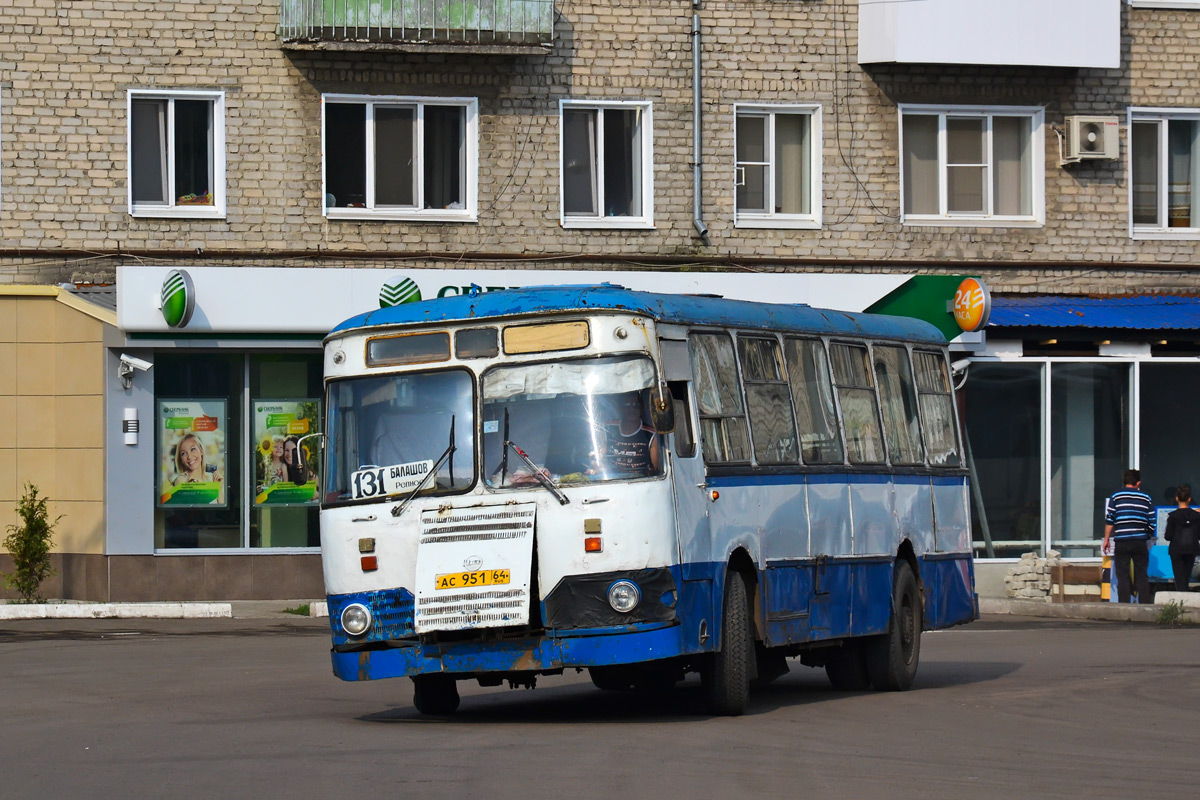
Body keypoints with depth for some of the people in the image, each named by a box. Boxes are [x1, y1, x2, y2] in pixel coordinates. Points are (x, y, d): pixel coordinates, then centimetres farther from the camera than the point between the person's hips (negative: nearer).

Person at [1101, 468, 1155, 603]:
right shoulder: (1146, 498, 7)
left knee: (1122, 576, 2)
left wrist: (1106, 539, 5)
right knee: (1142, 576, 7)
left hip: (1122, 541, -1)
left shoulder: (1116, 496, 1)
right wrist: (1149, 536, 24)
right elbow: (1151, 522, 8)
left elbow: (1109, 520, -2)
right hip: (1141, 541, 2)